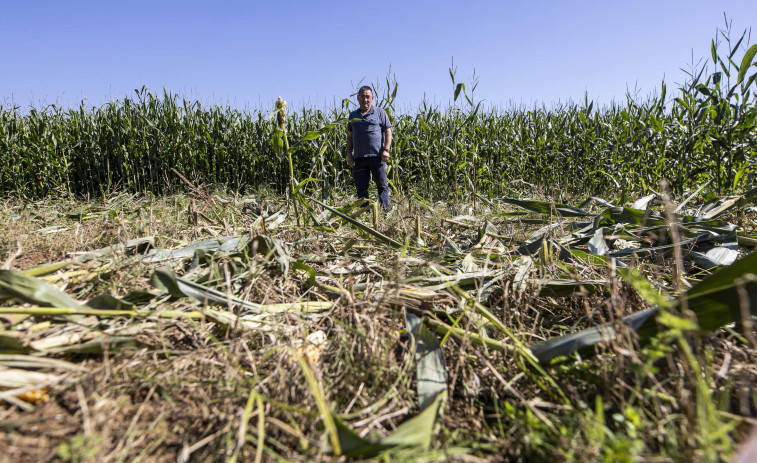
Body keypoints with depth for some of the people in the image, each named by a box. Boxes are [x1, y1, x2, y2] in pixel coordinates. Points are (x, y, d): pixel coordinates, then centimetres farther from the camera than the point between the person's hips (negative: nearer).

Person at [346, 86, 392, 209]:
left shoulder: (380, 112, 8)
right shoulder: (353, 115, 17)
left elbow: (388, 132, 4)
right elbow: (349, 136, 18)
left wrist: (386, 150, -8)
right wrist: (349, 154, 8)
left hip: (377, 156, -3)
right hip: (359, 158, 3)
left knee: (382, 185, 0)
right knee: (361, 188, 5)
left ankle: (385, 211, 7)